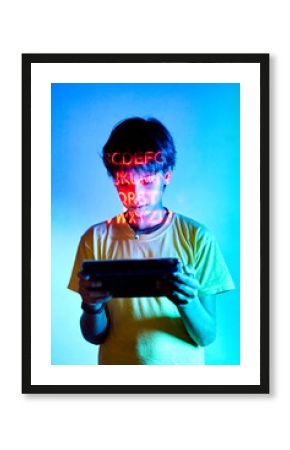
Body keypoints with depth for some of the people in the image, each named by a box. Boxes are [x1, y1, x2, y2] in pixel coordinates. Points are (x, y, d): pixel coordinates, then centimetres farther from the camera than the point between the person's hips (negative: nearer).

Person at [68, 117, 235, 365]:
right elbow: (94, 336, -2)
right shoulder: (97, 238, -4)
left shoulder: (197, 237, -7)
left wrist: (186, 301, -26)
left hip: (182, 364, 0)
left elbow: (206, 335, -7)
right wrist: (92, 305, -21)